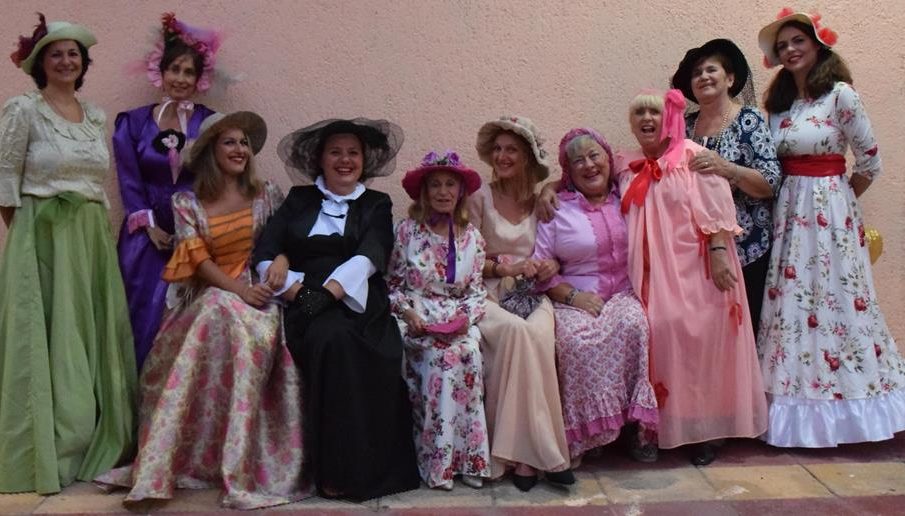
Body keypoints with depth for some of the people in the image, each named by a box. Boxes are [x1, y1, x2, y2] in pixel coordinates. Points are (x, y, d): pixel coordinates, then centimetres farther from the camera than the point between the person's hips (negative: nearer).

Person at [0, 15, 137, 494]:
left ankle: (94, 450, 17)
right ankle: (44, 458, 7)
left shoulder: (96, 117, 14)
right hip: (42, 239, -6)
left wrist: (98, 233, 10)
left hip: (93, 239, 6)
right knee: (45, 341, -3)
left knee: (93, 338, 7)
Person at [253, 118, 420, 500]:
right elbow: (264, 255, 7)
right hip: (308, 309, 0)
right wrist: (298, 293, -11)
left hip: (359, 307, 0)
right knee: (331, 339, -33)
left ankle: (363, 469, -21)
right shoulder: (299, 200, 19)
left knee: (345, 341, -33)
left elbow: (369, 258, -4)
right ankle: (333, 469, -23)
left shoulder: (377, 205, 16)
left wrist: (326, 294, -20)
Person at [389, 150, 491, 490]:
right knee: (444, 357, -30)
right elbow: (391, 284, 5)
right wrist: (407, 312, -11)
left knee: (469, 354, -29)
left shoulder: (471, 238, 11)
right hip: (415, 319, -2)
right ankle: (437, 462, -22)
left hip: (457, 321, 3)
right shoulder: (406, 231, 2)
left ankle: (469, 456, -21)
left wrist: (467, 316, -8)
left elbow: (476, 290, 11)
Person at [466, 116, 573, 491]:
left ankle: (524, 453, -26)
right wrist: (506, 267, -12)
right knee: (514, 330, -36)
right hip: (489, 294, -2)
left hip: (533, 293, 2)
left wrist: (552, 265, -4)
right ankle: (542, 453, -28)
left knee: (538, 335, -33)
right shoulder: (480, 198, 3)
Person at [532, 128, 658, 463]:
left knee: (632, 324, -32)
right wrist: (572, 296, -12)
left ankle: (640, 424, -20)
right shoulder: (557, 209, 8)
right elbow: (540, 267, 1)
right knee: (577, 340, -33)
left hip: (624, 295, 2)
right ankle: (584, 432, -17)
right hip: (575, 300, -1)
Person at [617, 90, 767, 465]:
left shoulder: (692, 156, -3)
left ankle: (703, 432, 6)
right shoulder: (625, 166, 13)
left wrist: (719, 253, -17)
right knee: (657, 339, 1)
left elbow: (716, 211, -9)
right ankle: (656, 426, 11)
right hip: (650, 275, 4)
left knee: (697, 339, -5)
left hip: (693, 270, -4)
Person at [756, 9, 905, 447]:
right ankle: (798, 400, 17)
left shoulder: (840, 95, -7)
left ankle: (841, 398, 13)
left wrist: (841, 198, 3)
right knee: (789, 302, 7)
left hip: (829, 212, -6)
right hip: (788, 212, 6)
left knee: (834, 299, -1)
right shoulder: (777, 103, 11)